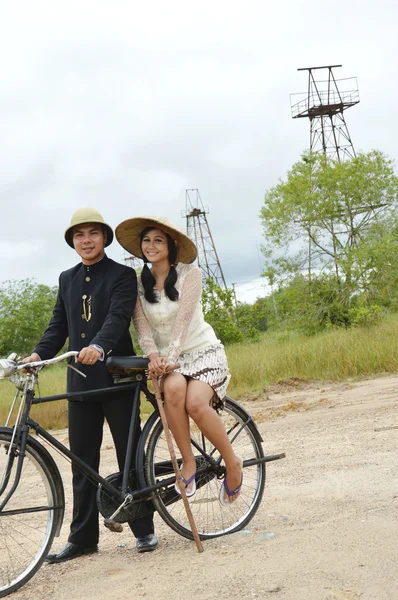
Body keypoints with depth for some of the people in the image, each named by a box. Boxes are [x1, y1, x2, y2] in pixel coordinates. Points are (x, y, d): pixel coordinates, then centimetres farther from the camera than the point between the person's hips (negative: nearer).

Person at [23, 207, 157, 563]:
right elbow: (59, 325, 13)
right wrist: (38, 354, -5)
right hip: (80, 380, 5)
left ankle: (144, 530, 16)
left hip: (117, 377, -5)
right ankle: (83, 537, 17)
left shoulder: (122, 275, -2)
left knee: (131, 456, 4)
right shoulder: (67, 279, 15)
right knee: (82, 462, 9)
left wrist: (98, 346, -36)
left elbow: (118, 317, -18)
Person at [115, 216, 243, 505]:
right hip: (167, 358, 2)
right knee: (173, 388, -34)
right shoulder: (139, 282, 3)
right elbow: (142, 326, -6)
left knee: (195, 403, -30)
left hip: (203, 351, -2)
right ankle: (188, 462, -19)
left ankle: (232, 462, -7)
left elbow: (183, 318, -16)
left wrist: (171, 354, -28)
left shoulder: (189, 272, -5)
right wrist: (153, 355, -25)